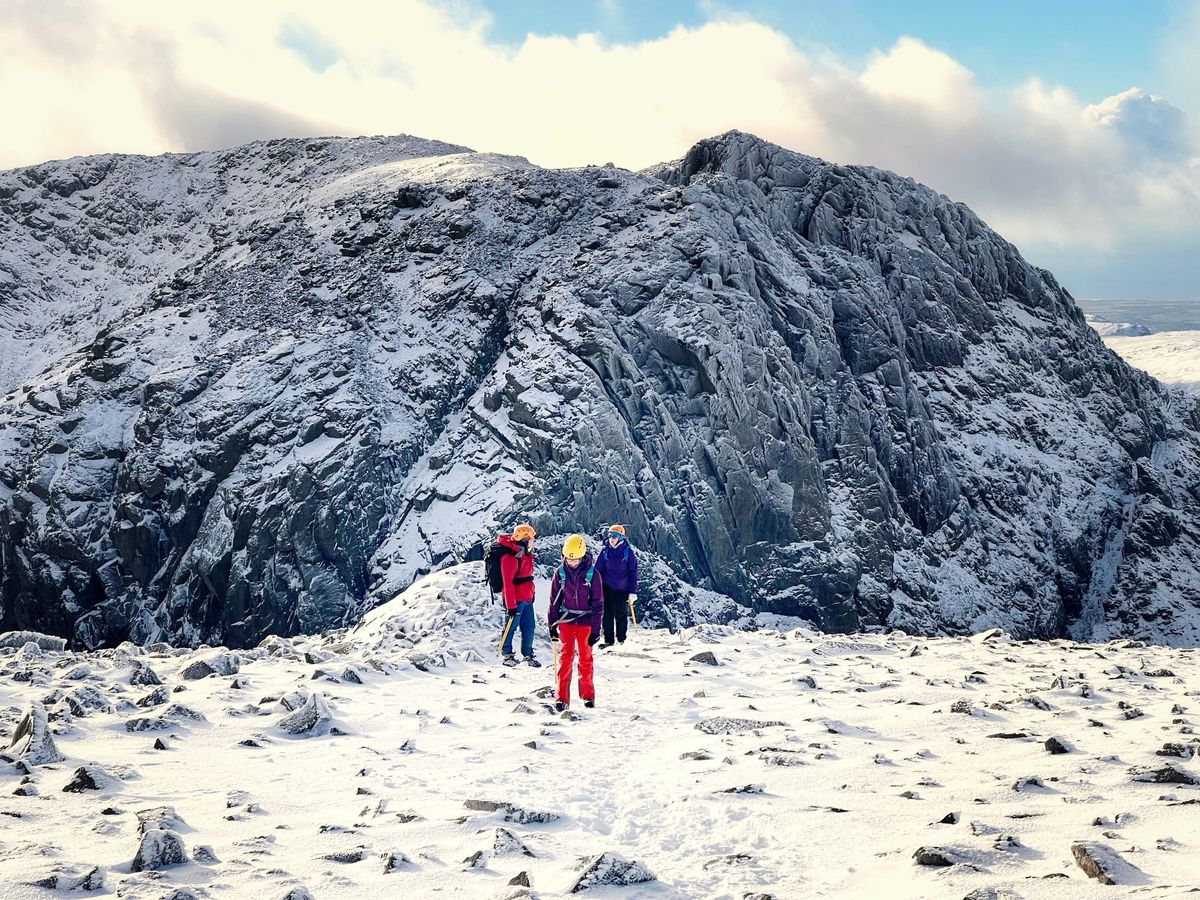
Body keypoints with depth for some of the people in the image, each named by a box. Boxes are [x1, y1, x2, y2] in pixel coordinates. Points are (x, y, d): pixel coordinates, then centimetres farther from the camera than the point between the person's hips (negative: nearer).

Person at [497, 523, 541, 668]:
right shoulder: (510, 558, -18)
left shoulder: (524, 553, 8)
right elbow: (508, 582, -20)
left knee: (529, 627, 11)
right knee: (511, 627, 4)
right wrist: (511, 605, -19)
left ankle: (528, 654, 23)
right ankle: (507, 654, 16)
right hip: (515, 600, -8)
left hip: (527, 597, 8)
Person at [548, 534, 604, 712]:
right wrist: (552, 625, 6)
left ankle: (588, 695, 22)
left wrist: (595, 630, -7)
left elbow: (597, 604, -5)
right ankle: (562, 697, -4)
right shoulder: (560, 573, -2)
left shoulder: (592, 574, -8)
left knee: (585, 658, 8)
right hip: (565, 621, 1)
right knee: (565, 657, -5)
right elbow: (554, 601, 6)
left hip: (585, 622, -1)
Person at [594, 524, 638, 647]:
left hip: (623, 589, -1)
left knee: (621, 615, 7)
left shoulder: (628, 552, -5)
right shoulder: (605, 551, 0)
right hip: (608, 589, 2)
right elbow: (598, 571, 5)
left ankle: (621, 640, 20)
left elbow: (633, 573, -3)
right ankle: (608, 640, 9)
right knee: (607, 615, 1)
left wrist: (633, 593, -7)